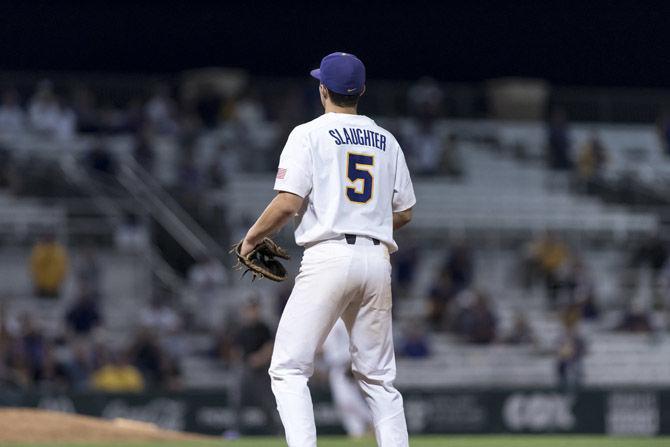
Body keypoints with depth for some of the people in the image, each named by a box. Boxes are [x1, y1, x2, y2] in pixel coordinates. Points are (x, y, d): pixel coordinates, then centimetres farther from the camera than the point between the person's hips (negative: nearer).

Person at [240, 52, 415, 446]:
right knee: (378, 377, 12)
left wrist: (253, 237, 6)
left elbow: (288, 203, -9)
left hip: (329, 256, -5)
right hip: (378, 259, 5)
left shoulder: (310, 134, 0)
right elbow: (404, 212, 17)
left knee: (289, 369, -4)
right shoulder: (386, 141, 16)